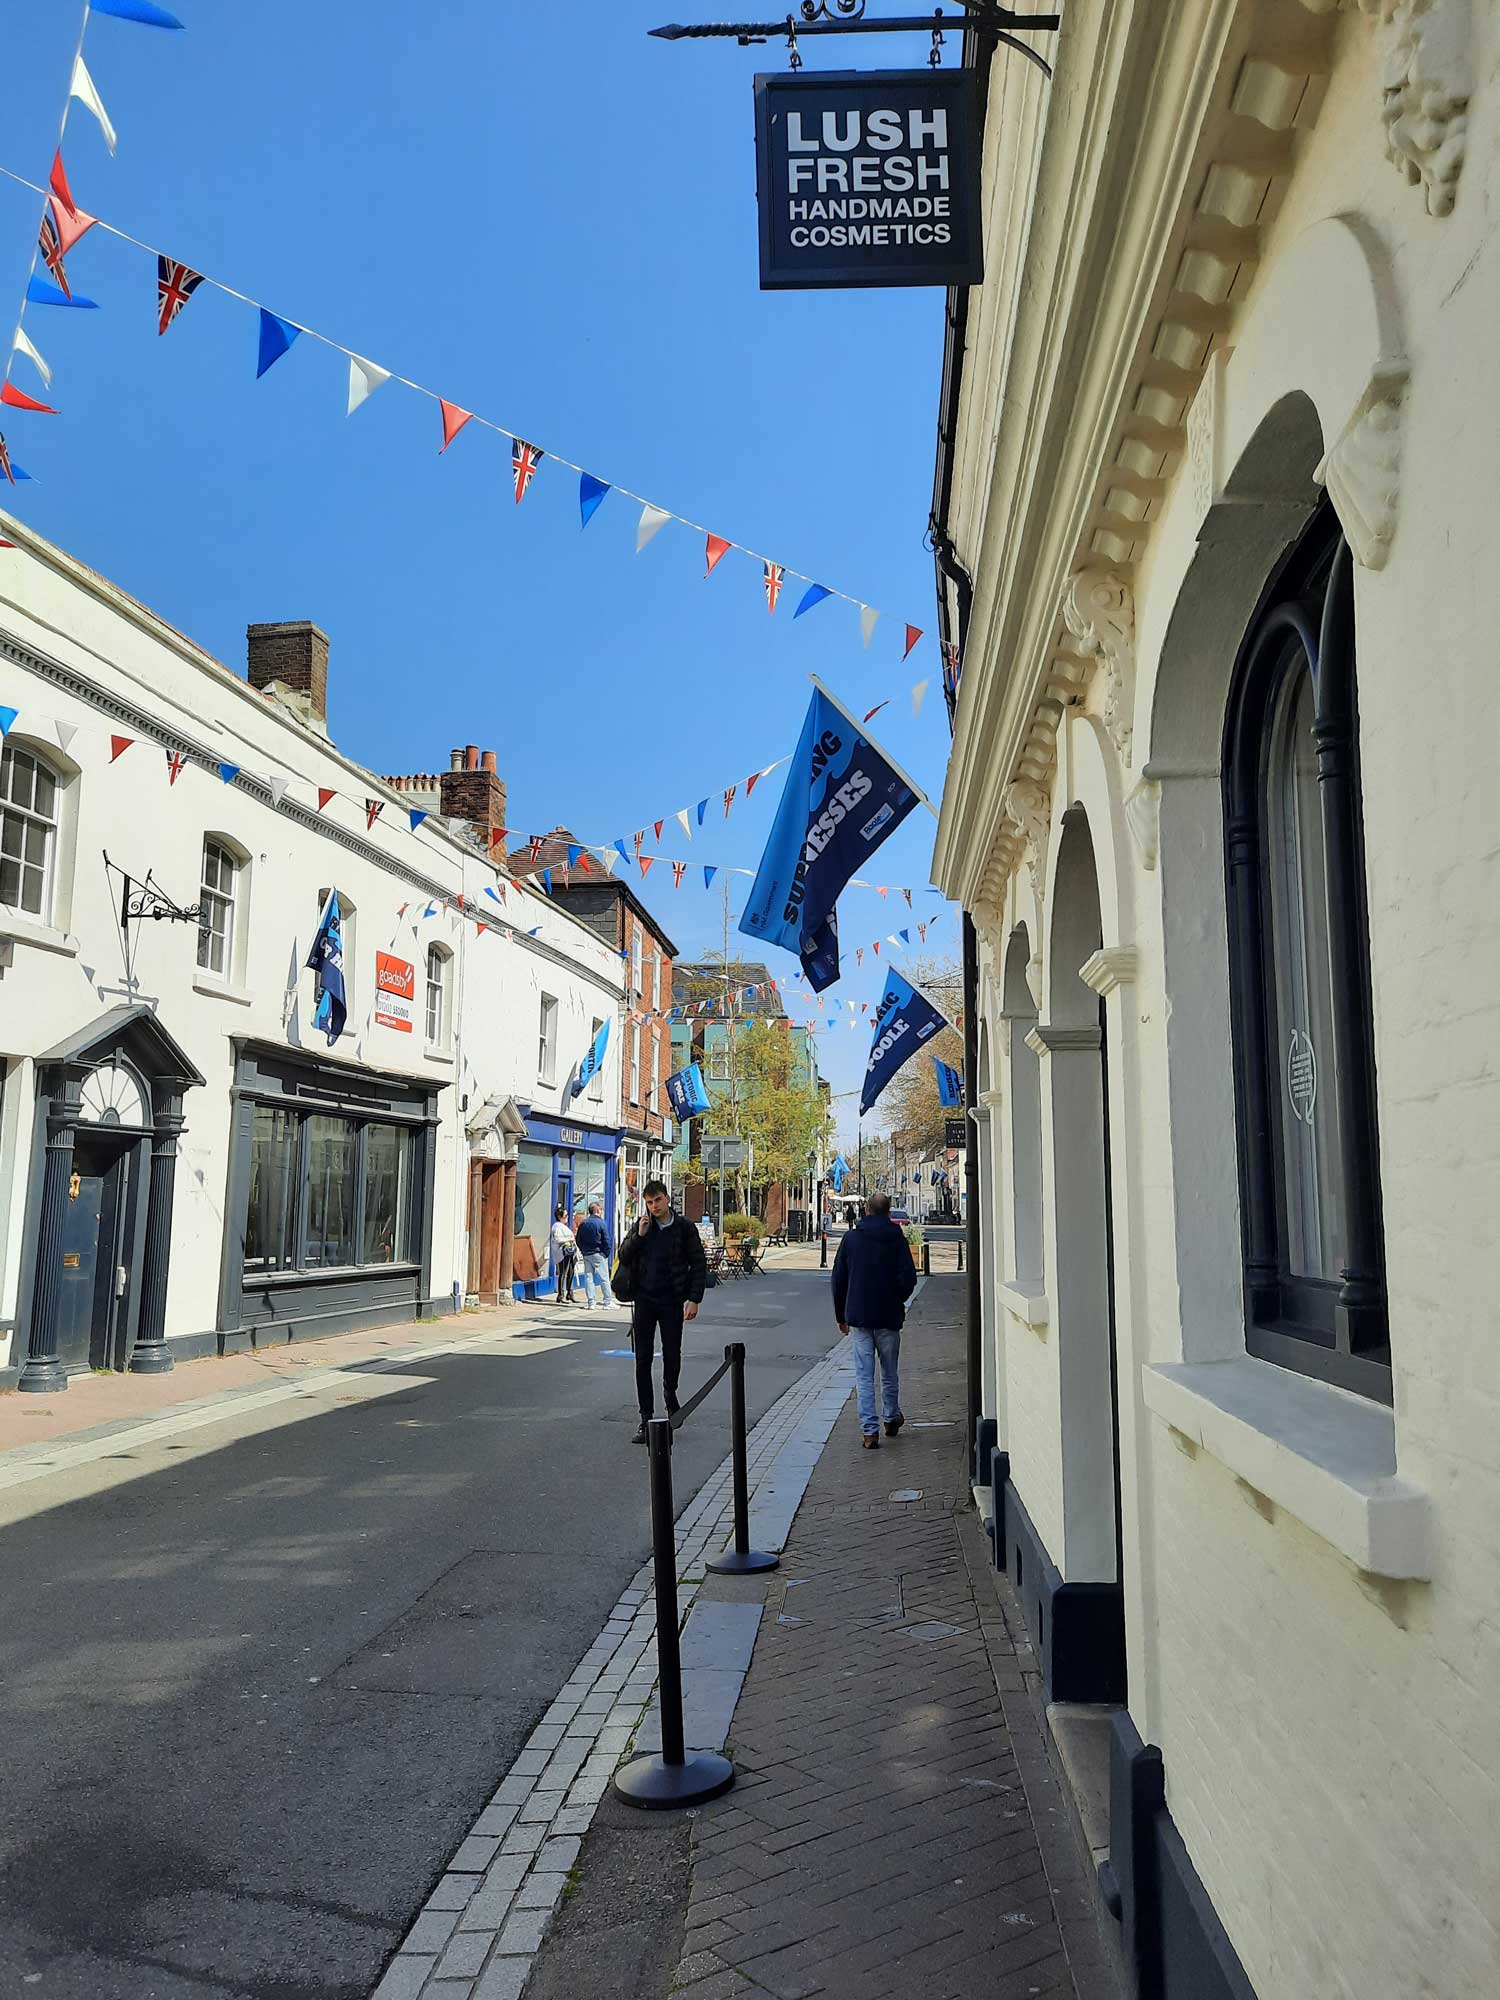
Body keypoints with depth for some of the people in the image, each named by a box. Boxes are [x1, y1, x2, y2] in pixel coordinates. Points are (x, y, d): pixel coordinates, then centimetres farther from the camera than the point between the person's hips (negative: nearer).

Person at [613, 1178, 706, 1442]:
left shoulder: (685, 1229, -2)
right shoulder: (640, 1226, 5)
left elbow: (699, 1265, 0)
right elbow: (624, 1257, 0)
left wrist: (694, 1299, -7)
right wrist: (639, 1235, -14)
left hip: (672, 1301, -1)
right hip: (644, 1300, 2)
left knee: (672, 1356, 6)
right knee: (643, 1359, 0)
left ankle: (670, 1396, 35)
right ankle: (646, 1418, 5)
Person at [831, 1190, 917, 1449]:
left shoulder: (851, 1238, 0)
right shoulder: (897, 1239, -4)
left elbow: (838, 1280, 3)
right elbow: (908, 1279, -9)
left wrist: (841, 1316, 12)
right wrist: (897, 1302, 10)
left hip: (858, 1317, 0)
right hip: (888, 1317, 0)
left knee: (864, 1375, 2)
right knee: (890, 1373, 16)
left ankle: (869, 1430, -3)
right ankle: (892, 1419, 32)